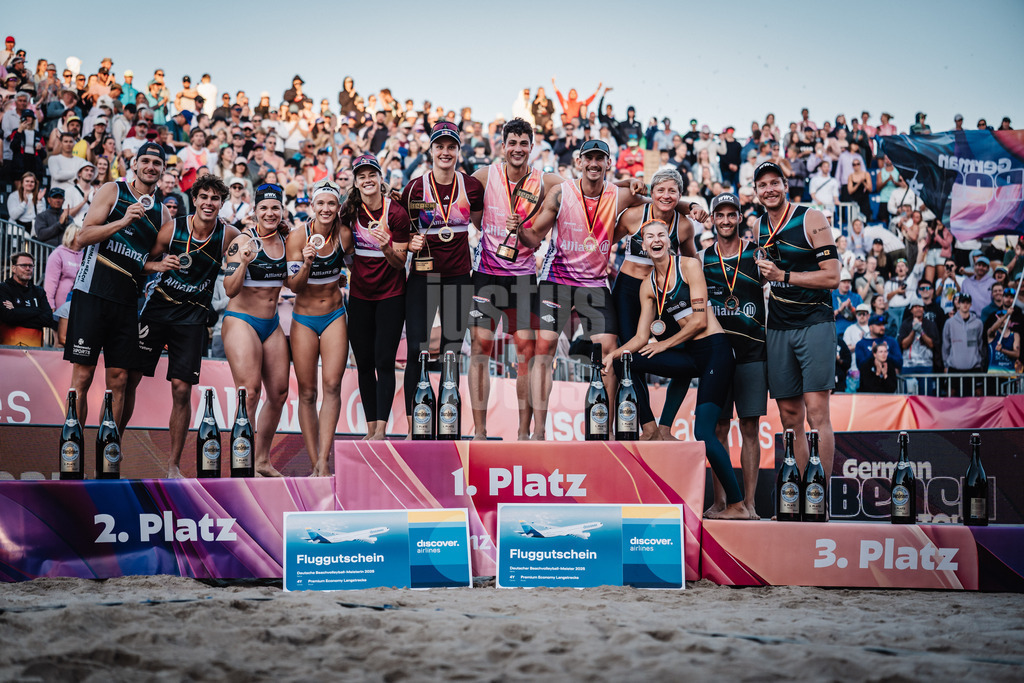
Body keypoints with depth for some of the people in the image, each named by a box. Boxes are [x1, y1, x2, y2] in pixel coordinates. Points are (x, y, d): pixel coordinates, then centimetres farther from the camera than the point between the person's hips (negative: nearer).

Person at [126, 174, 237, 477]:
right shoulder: (173, 227, -6)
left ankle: (173, 463, 7)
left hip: (193, 316, 0)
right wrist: (158, 265, -17)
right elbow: (143, 262, 3)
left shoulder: (228, 235, -6)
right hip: (159, 305, 1)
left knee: (182, 389, -5)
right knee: (129, 377, -1)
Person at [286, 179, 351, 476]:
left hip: (334, 315, 1)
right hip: (304, 318, -1)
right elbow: (294, 286, -14)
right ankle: (314, 465, 7)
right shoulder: (298, 236, -12)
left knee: (332, 385, -14)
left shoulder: (344, 234, -4)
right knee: (307, 393, 0)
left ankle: (323, 460, -15)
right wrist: (307, 264, -29)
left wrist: (338, 280, 8)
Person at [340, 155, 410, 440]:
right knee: (364, 363, 5)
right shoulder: (350, 211, 1)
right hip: (359, 295, 4)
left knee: (384, 361, -9)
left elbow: (400, 263, -10)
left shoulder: (396, 213, -11)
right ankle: (371, 430, 10)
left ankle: (381, 429, -10)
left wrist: (387, 248, -27)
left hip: (390, 294, -4)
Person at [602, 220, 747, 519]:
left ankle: (737, 505, -5)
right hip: (690, 356, 6)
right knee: (624, 361, -11)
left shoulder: (689, 265, -5)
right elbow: (642, 337, 8)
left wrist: (665, 344, -2)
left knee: (703, 432, -14)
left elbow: (700, 320, -10)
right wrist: (615, 354, -9)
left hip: (714, 349, -6)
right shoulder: (648, 286, 12)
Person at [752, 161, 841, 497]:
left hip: (814, 323, -5)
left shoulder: (811, 220, -6)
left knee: (816, 412, -13)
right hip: (778, 328, 6)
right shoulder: (758, 227, 11)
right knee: (790, 417, 5)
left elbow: (832, 277, -11)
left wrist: (783, 276, -15)